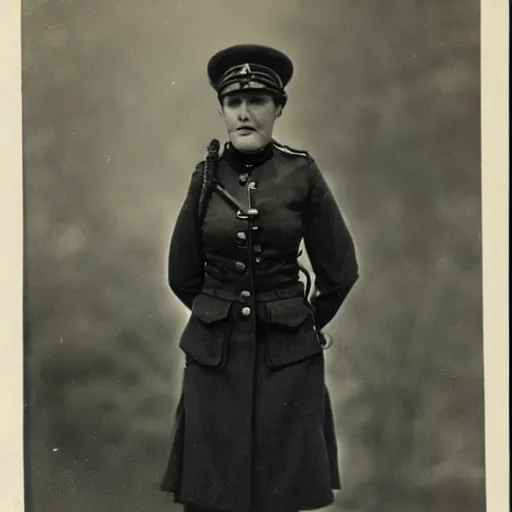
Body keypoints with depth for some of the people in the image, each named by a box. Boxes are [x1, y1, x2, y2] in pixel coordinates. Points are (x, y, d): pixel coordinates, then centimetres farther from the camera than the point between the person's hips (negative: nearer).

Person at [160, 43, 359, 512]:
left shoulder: (301, 173, -5)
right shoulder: (207, 175, 0)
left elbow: (340, 271, 3)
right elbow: (183, 275, 10)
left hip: (288, 354, -1)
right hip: (214, 351, 1)